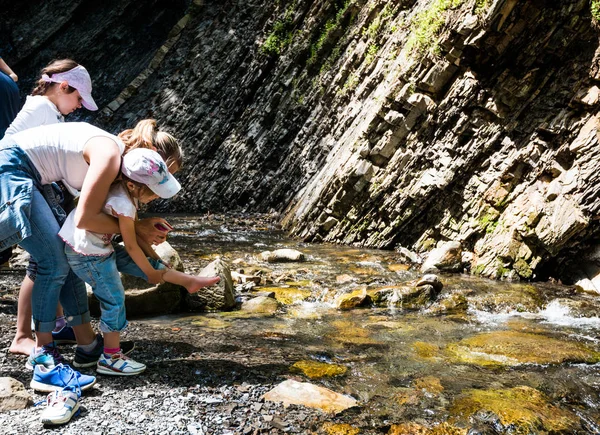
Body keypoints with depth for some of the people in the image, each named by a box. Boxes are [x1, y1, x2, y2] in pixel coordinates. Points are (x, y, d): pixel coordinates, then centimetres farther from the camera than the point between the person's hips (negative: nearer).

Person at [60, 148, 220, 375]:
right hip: (88, 255, -9)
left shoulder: (126, 192, -3)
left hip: (102, 247, 9)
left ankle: (190, 281, 19)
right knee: (114, 300, -2)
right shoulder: (123, 206, -30)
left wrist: (154, 259, 9)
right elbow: (131, 246, -19)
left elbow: (136, 233, 7)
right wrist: (150, 273, -6)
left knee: (144, 262, 9)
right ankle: (110, 358, 8)